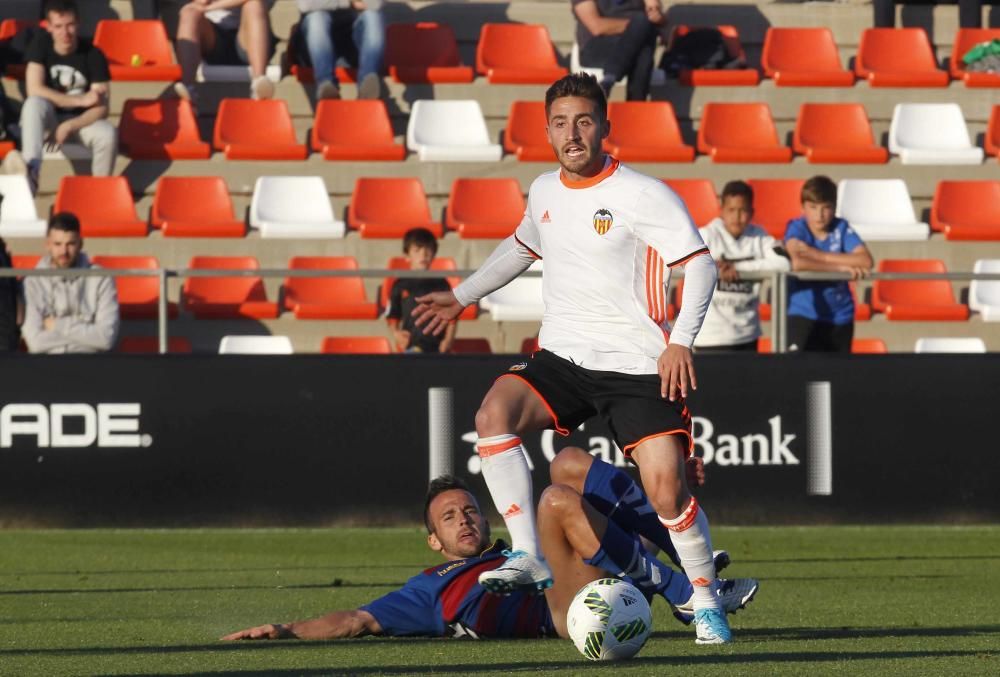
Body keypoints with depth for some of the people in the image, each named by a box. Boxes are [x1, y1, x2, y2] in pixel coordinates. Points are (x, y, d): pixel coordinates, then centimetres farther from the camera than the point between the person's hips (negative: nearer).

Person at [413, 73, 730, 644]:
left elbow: (700, 263, -11)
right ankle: (529, 558, -24)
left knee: (666, 489, -13)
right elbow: (522, 246, 31)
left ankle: (707, 602, 10)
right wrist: (463, 296, 34)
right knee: (495, 413, -25)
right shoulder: (544, 192, 10)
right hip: (561, 358, 4)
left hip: (637, 366, -4)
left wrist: (681, 340, -23)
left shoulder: (643, 195, -9)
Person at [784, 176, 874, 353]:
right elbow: (797, 263, -31)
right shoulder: (797, 228, -11)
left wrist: (819, 255, -22)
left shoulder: (841, 229, -4)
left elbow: (866, 261, -20)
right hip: (803, 314, -4)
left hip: (840, 315, 4)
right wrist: (841, 267, -24)